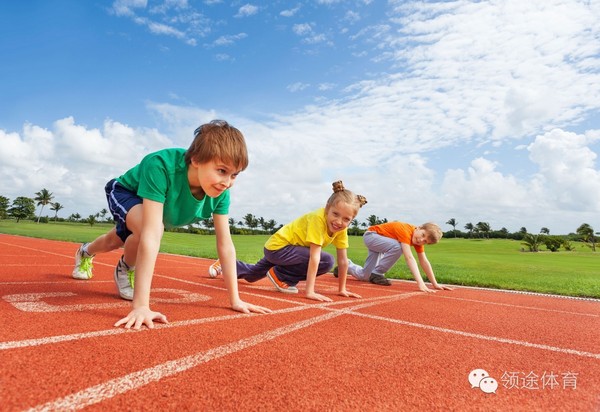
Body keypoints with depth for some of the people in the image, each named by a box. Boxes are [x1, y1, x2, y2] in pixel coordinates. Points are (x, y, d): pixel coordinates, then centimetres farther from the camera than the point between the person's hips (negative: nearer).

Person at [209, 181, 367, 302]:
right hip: (279, 245, -8)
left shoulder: (341, 227, -11)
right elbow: (314, 257, -35)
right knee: (326, 261, -25)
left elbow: (343, 259, -5)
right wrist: (309, 291, -36)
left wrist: (342, 289, -3)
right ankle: (280, 275, -8)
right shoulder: (318, 218, -32)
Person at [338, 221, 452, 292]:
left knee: (364, 276, 2)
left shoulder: (418, 240, -9)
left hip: (378, 241, 8)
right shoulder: (406, 231, -34)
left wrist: (435, 284, -7)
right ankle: (376, 274, -17)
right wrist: (420, 283, -48)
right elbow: (409, 258, -43)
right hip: (371, 235, -8)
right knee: (397, 247, -34)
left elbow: (424, 261, -5)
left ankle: (347, 265, 30)